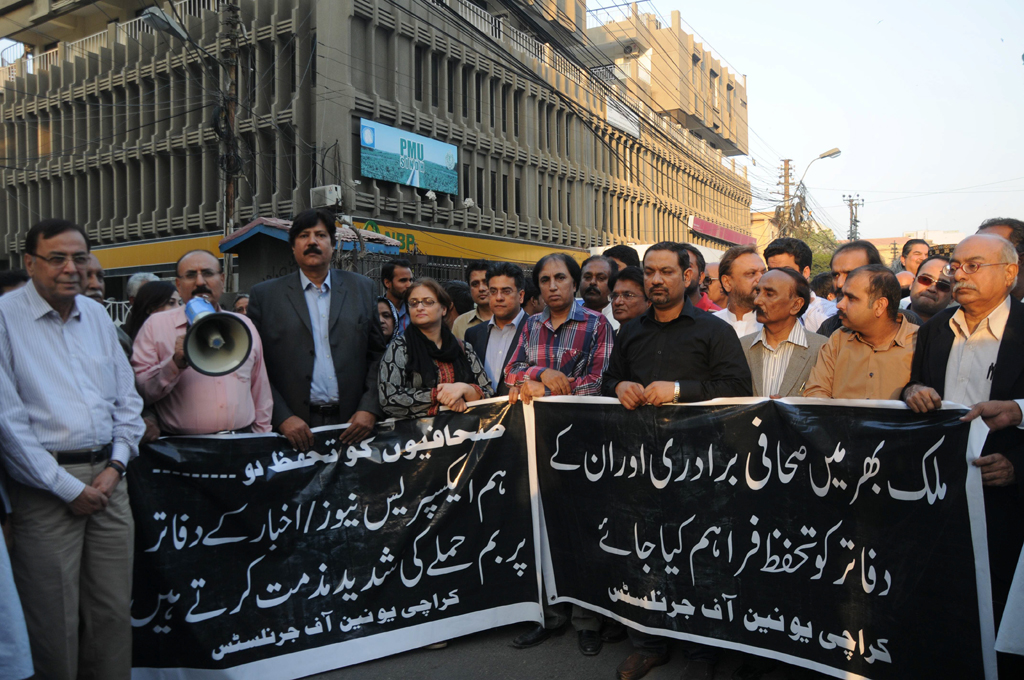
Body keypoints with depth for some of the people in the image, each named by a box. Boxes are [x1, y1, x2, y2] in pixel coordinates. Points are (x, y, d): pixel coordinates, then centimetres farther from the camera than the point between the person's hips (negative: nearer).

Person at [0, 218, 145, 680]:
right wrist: (68, 488, -10)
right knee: (55, 625, 5)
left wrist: (115, 466, 1)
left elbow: (127, 399, 14)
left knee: (115, 612, 10)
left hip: (108, 479, 5)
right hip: (45, 489, -5)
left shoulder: (97, 315, 11)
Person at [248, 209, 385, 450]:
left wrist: (370, 409, -5)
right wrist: (283, 418, -9)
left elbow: (378, 354, 7)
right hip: (296, 427, -1)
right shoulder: (264, 295, 5)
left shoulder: (363, 288, 10)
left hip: (352, 424, 1)